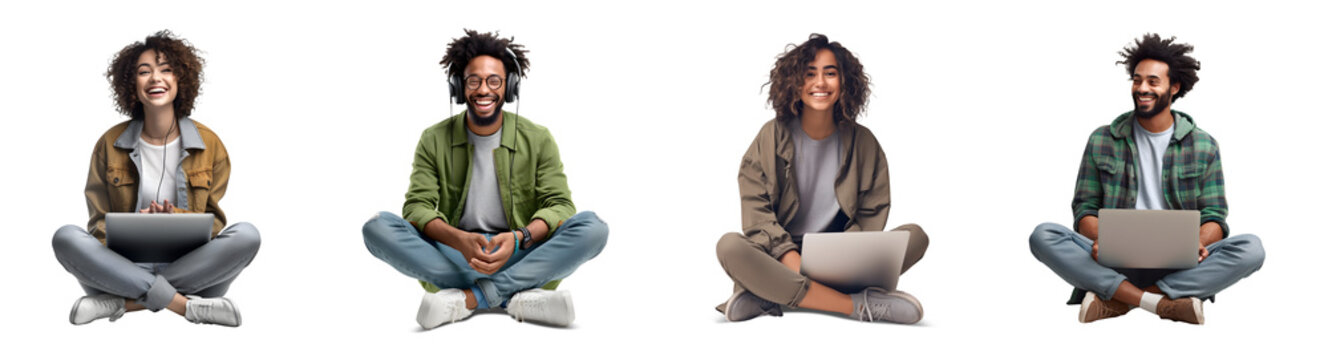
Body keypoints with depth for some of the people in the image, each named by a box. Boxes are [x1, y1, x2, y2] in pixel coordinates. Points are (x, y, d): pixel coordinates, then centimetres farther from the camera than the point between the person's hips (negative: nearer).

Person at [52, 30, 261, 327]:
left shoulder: (209, 144, 5)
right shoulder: (110, 144, 6)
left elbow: (213, 220, 7)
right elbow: (100, 221, 7)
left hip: (189, 265, 0)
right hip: (126, 264, 0)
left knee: (246, 235, -28)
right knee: (66, 238, -27)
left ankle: (124, 301, -28)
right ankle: (187, 305, -32)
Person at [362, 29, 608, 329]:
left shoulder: (538, 140, 4)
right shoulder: (434, 141, 5)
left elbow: (560, 204, -3)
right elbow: (417, 205, -5)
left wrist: (518, 237, -25)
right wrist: (460, 239, -26)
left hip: (520, 257, 0)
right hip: (453, 258, 0)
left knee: (593, 228, -26)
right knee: (377, 228, -25)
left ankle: (468, 298, -30)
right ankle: (515, 297, -32)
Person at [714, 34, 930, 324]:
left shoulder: (863, 142, 8)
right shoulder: (772, 137, 3)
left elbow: (872, 216, 5)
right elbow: (756, 212, -4)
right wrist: (795, 263, -21)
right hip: (780, 257, -2)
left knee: (914, 236, -22)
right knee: (730, 246, -32)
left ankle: (771, 297, -28)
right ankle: (859, 305, -34)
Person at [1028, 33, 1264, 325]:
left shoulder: (1203, 146, 9)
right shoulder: (1102, 141, 10)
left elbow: (1214, 215, 7)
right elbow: (1085, 208, 8)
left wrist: (1199, 243, -18)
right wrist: (1099, 240, -16)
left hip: (1177, 266, 0)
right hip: (1115, 263, 0)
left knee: (1251, 248, -28)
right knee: (1043, 236, -26)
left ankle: (1115, 301, -29)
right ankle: (1163, 303, -32)